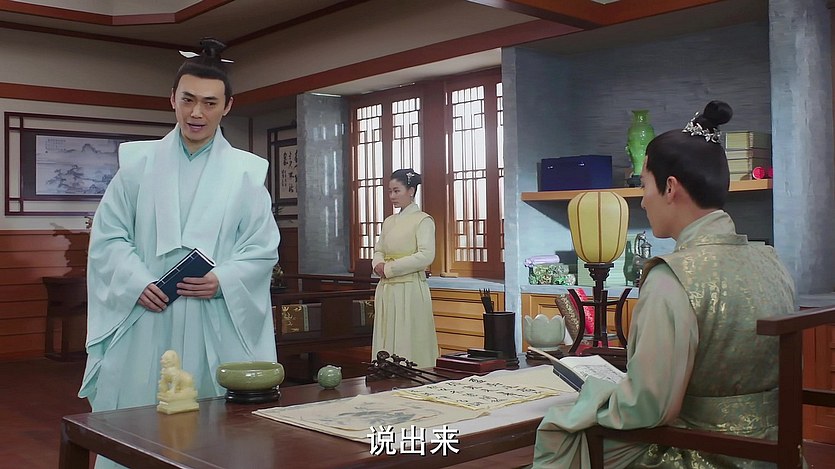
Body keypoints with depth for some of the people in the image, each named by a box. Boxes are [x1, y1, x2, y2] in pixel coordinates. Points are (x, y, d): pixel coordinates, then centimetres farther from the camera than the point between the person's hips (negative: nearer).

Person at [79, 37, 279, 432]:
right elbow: (108, 235, 5)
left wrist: (223, 280, -13)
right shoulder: (138, 162, 7)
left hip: (215, 327, 0)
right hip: (143, 320, 1)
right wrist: (136, 281, -11)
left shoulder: (246, 172, 5)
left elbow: (264, 249, 3)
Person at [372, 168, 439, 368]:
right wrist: (378, 263, -6)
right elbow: (378, 250, 19)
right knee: (386, 340, 8)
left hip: (410, 289, -7)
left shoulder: (423, 220, -5)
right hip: (386, 289, 7)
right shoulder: (389, 222, 16)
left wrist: (389, 268, -15)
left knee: (409, 342, -4)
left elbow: (426, 255, -16)